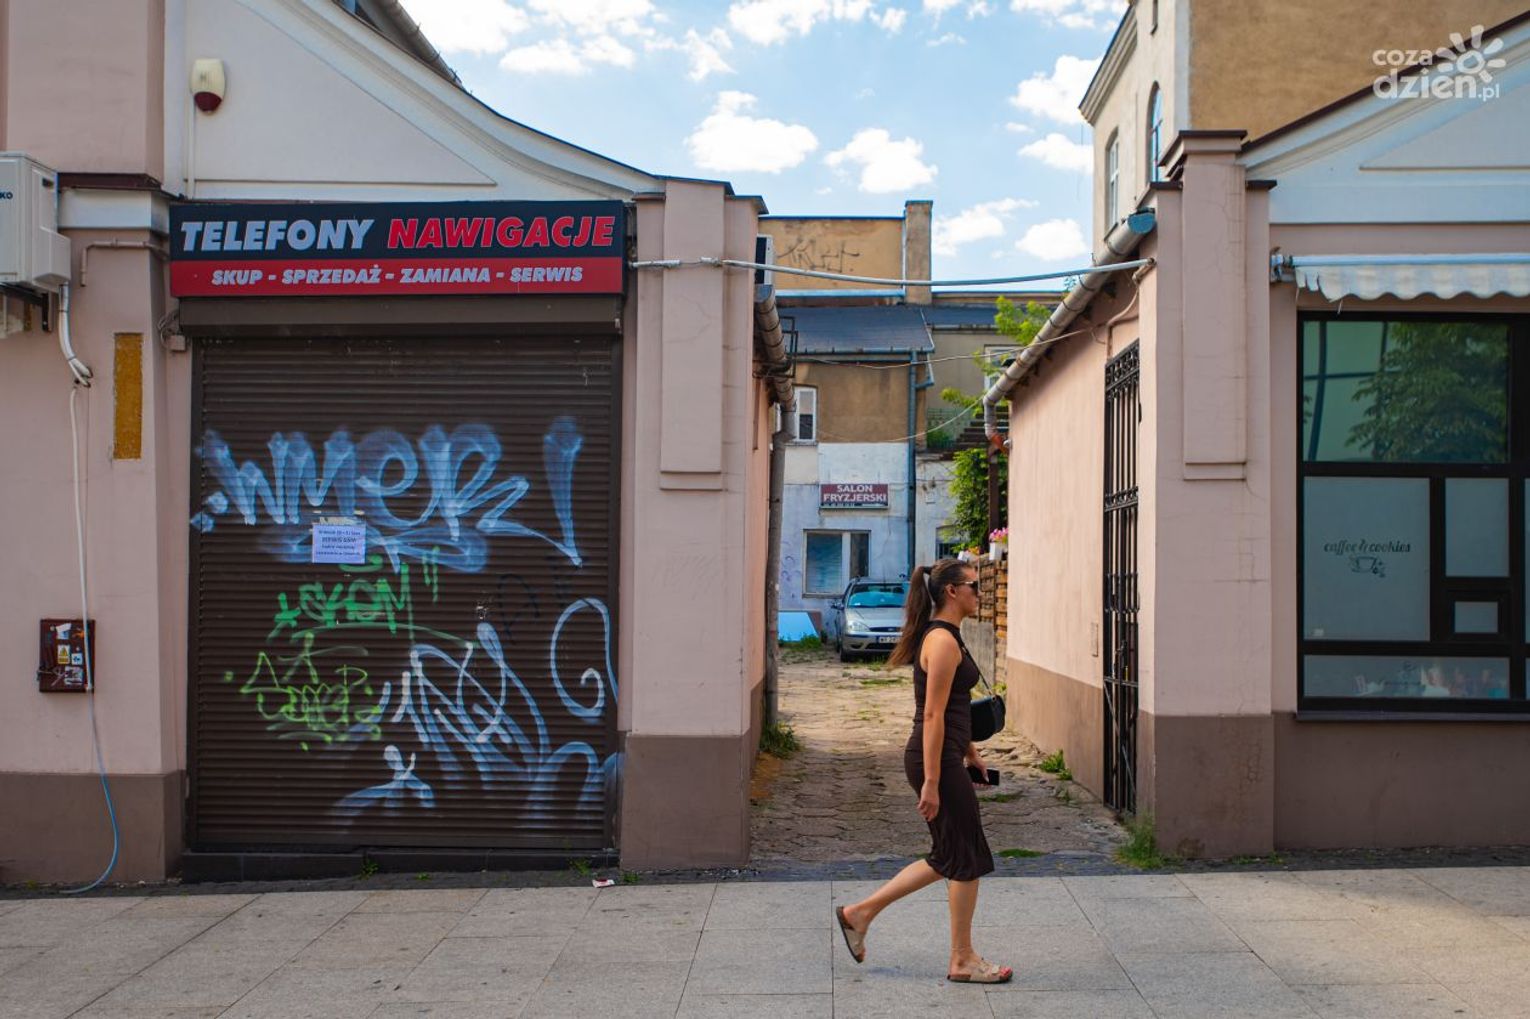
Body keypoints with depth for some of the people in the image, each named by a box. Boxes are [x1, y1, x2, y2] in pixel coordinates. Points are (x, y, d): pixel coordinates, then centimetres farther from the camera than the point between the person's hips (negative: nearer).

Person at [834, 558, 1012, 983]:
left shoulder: (942, 636, 14)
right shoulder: (942, 640, -17)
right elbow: (932, 715, -21)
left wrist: (970, 752, 27)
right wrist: (931, 782, -21)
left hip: (941, 757, 10)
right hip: (937, 760, -10)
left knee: (948, 858, 16)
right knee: (966, 858, 2)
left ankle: (860, 912, 21)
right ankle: (963, 961, 16)